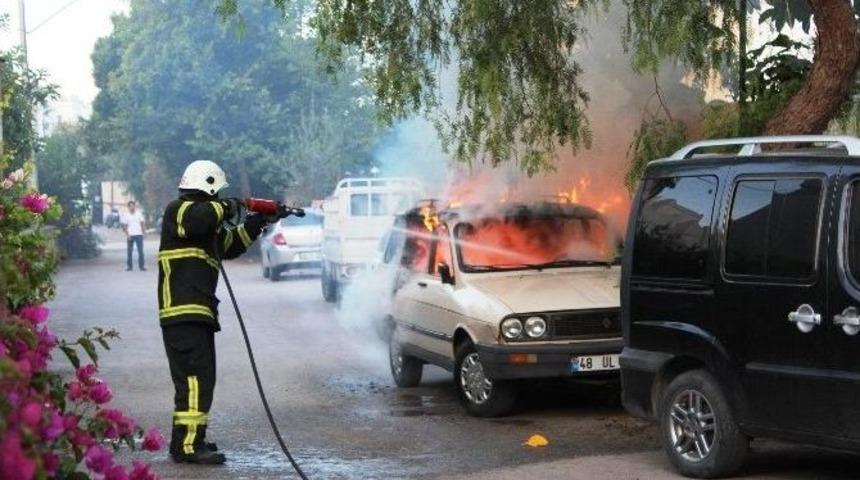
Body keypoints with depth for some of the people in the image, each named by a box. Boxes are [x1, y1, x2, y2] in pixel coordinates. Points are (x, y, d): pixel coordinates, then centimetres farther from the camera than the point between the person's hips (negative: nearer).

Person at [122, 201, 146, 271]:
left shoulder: (138, 214, 6)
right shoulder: (126, 215, 2)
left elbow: (142, 224, 8)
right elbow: (124, 226, 2)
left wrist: (143, 232, 0)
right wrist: (127, 234, -10)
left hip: (139, 234, 0)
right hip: (130, 235, 0)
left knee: (140, 251, -4)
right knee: (129, 251, 2)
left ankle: (141, 266, -1)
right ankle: (129, 266, 9)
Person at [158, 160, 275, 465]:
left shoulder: (208, 222, 23)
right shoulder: (179, 210, -6)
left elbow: (230, 245, 33)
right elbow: (196, 219, -29)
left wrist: (257, 222, 24)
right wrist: (226, 208, -13)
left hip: (199, 313, 11)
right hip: (183, 312, -11)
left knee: (202, 378, 16)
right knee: (195, 378, -14)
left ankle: (191, 440, 23)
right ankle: (186, 446, -15)